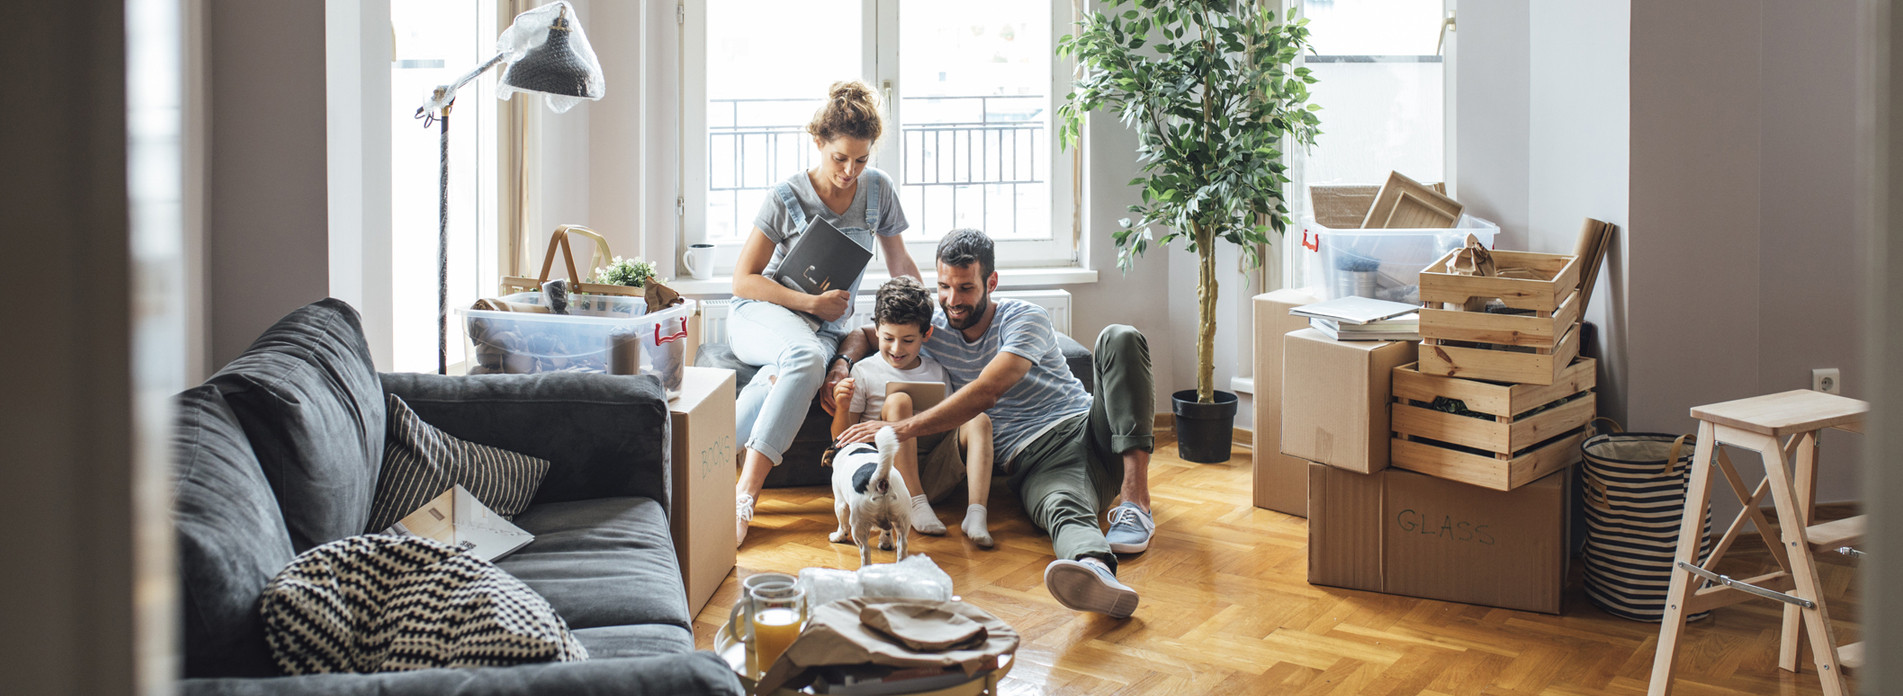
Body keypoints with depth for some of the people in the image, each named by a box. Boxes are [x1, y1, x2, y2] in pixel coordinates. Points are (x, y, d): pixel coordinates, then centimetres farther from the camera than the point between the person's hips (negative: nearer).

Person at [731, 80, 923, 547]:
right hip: (761, 314, -3)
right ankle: (745, 493, -44)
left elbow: (900, 263, 17)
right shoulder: (787, 197, -7)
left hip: (828, 327, 3)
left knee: (780, 377, -36)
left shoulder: (878, 189, 3)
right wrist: (810, 302, -14)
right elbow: (743, 280, -5)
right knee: (807, 356, -40)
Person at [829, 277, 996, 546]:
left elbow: (953, 420, 20)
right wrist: (842, 408, -13)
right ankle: (916, 504, -34)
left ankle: (976, 513, -36)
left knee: (979, 420, -18)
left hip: (934, 472, 3)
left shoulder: (937, 372, 17)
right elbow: (843, 441, 7)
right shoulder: (864, 372, 8)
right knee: (898, 400, -25)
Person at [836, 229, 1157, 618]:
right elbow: (862, 334, 23)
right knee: (1060, 506, -38)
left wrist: (900, 429, -25)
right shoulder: (935, 328, 13)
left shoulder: (1024, 319, -4)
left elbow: (985, 394, -18)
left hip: (1092, 429, -1)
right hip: (1034, 463, 1)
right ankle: (1096, 570, -76)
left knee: (1119, 339, -28)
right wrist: (841, 367, -3)